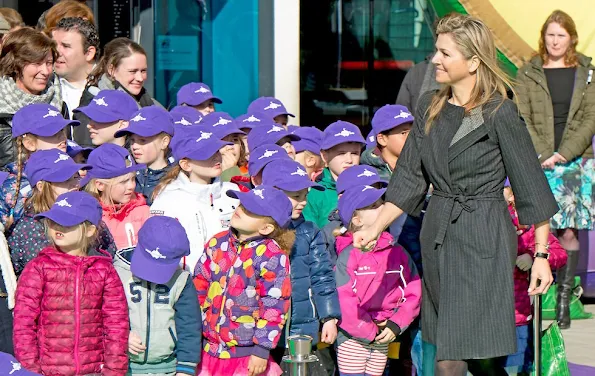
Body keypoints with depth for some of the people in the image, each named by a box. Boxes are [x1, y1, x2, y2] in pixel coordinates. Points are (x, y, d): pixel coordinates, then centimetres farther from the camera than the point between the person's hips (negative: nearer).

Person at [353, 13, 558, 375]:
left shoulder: (500, 113, -10)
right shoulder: (430, 108, 9)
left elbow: (531, 186, -7)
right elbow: (409, 179, 13)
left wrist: (541, 255, -8)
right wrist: (375, 228, 3)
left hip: (484, 238, -6)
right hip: (438, 235, 6)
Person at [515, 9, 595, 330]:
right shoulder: (529, 74, 7)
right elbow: (522, 119, 1)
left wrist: (563, 153, -9)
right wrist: (541, 155, -11)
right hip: (537, 163, -1)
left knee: (569, 231, -3)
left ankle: (564, 298, 2)